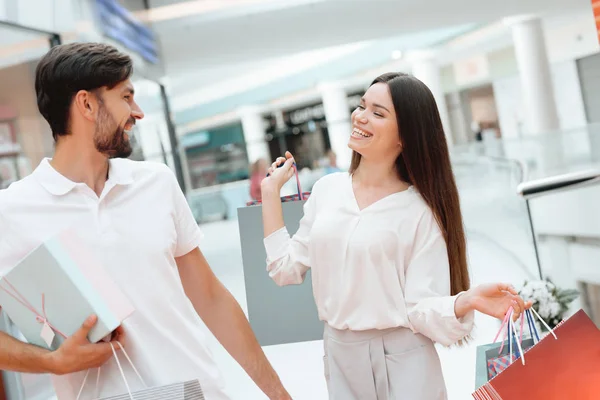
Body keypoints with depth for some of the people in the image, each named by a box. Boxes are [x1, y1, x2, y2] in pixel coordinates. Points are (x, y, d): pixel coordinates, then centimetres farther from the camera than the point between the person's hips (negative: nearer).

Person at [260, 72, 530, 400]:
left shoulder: (419, 210, -12)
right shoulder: (326, 189, 1)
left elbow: (421, 310, -14)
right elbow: (286, 268, 4)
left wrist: (468, 300, -33)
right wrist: (271, 190, 2)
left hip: (403, 362, -4)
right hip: (338, 357, 4)